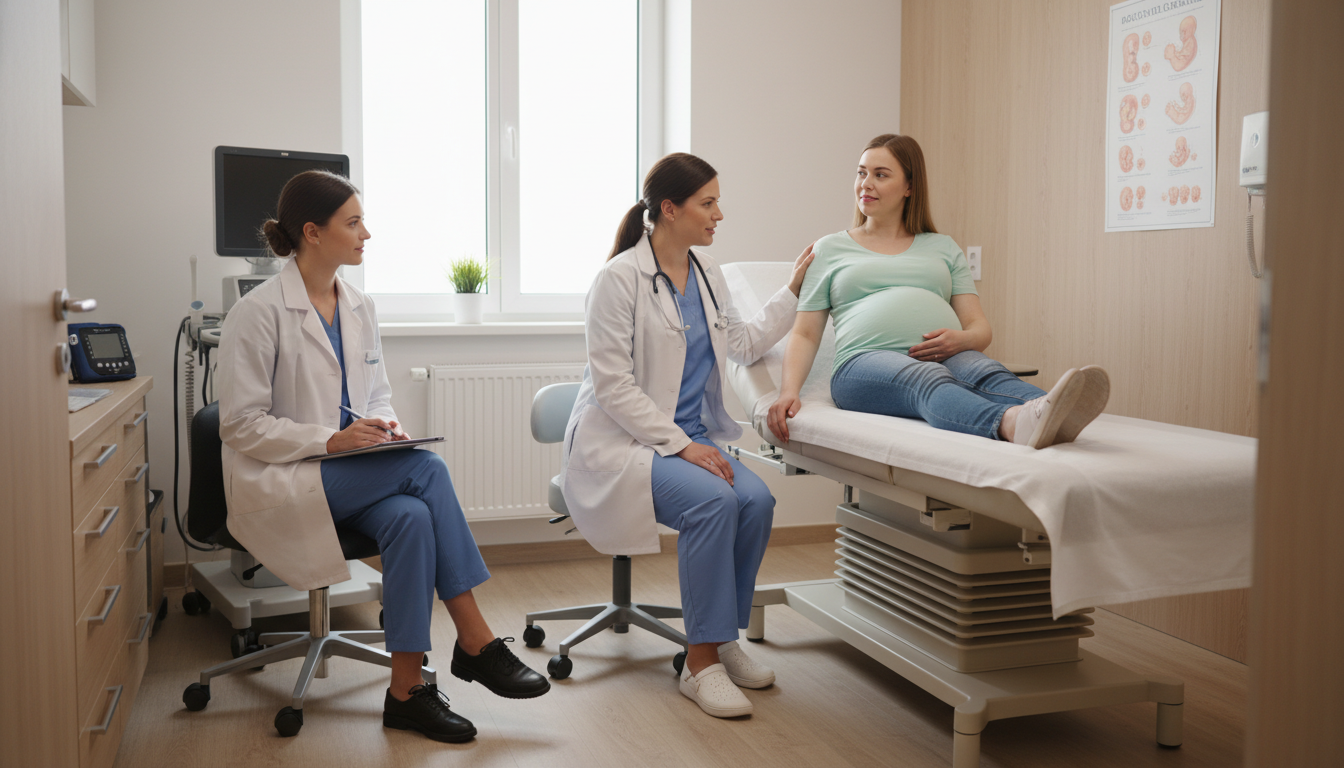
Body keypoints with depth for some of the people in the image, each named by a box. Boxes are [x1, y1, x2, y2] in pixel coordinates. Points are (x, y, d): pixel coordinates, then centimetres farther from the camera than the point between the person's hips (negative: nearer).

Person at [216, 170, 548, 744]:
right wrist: (331, 439, -22)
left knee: (411, 518, -30)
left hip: (354, 478, 6)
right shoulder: (258, 313, -10)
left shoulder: (359, 308, 10)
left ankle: (407, 692, -22)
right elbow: (240, 424, -11)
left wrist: (388, 428, -6)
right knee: (425, 468, -27)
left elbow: (378, 395, 18)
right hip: (278, 486, -6)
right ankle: (477, 644, -19)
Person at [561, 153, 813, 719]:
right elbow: (614, 384, -16)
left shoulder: (707, 272, 11)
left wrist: (793, 290, 20)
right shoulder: (619, 278, -12)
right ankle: (701, 662, -17)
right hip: (622, 441, -7)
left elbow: (744, 343, 25)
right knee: (713, 500, -31)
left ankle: (724, 639, -2)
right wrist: (679, 444, -21)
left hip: (691, 436, 7)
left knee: (757, 500, -21)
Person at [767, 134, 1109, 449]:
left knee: (987, 373, -34)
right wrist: (789, 392, -4)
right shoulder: (830, 249, 22)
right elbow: (805, 334, 15)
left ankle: (1058, 413, -65)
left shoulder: (943, 248, 26)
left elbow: (981, 329, 17)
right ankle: (1014, 422, -68)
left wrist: (961, 339, -9)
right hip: (866, 360, -2)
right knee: (929, 380, -38)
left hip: (942, 357, 3)